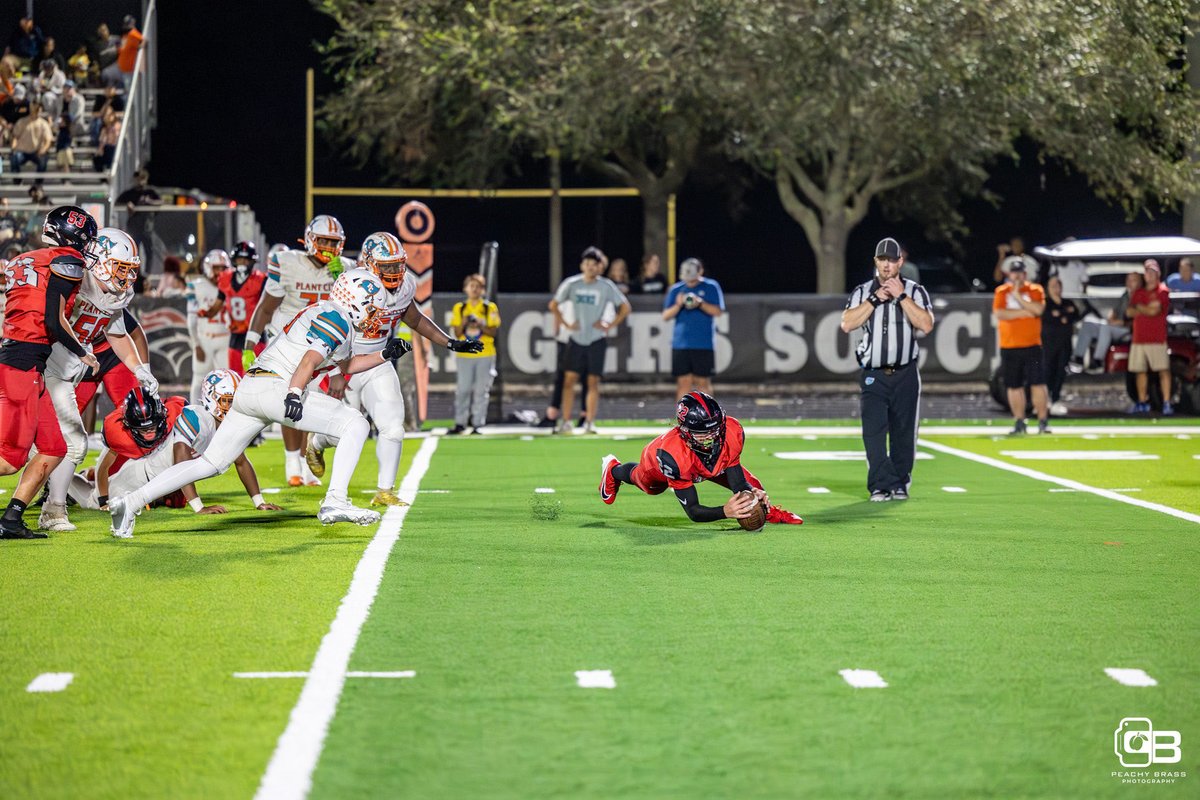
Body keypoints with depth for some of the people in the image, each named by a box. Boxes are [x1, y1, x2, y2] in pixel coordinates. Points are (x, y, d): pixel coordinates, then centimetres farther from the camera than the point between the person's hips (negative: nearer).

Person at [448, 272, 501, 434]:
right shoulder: (459, 308, 9)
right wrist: (464, 323, -12)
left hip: (485, 355, -1)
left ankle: (478, 424, 3)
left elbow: (493, 332, -1)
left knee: (481, 391, -1)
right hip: (464, 355, 1)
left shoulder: (490, 308, 4)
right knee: (462, 390, -2)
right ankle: (460, 423, 5)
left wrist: (480, 326, -18)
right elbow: (456, 333, 6)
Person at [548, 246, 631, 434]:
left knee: (593, 381, -2)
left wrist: (609, 325, -5)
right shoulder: (571, 284, -1)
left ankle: (589, 423, 1)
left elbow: (625, 308, 2)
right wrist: (565, 324, 1)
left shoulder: (606, 286, -5)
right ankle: (565, 421, 2)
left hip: (596, 339, -1)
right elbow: (553, 305, 10)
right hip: (576, 339, 1)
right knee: (569, 379, -2)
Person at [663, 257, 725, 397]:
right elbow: (665, 316, 6)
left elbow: (718, 311, -5)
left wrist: (700, 304, -19)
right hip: (680, 343, 2)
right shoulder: (675, 289, 8)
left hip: (704, 344, -2)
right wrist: (678, 305, -12)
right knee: (684, 381, 0)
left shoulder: (711, 287, 2)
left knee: (702, 381, 3)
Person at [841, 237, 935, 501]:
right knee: (874, 431, -11)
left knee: (903, 433, 3)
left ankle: (900, 485, 14)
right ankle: (881, 486, -12)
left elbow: (926, 325, -10)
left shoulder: (915, 291, 6)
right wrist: (875, 299, -10)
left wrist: (901, 296, -11)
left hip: (905, 375, 0)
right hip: (873, 375, 0)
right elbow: (847, 324, -6)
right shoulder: (862, 292, 9)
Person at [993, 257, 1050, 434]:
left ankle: (1043, 421, -3)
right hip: (1009, 347, 1)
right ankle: (1019, 423, 13)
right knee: (1014, 386, 5)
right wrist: (1024, 312, -9)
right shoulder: (1001, 292, 7)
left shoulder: (1035, 290, 5)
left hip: (1032, 346, -1)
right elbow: (1000, 314, -9)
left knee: (1038, 384, -7)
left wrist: (1018, 296, -12)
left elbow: (1038, 309, -14)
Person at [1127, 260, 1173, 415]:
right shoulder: (1138, 293, 17)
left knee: (1163, 371, -11)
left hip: (1157, 338, -6)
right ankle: (1142, 402, 18)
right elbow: (1130, 312, 8)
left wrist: (1139, 308, 3)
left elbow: (1155, 310, -13)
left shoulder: (1163, 291, -1)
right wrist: (1147, 309, -6)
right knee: (1140, 372, 9)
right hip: (1138, 338, 6)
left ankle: (1167, 403, -14)